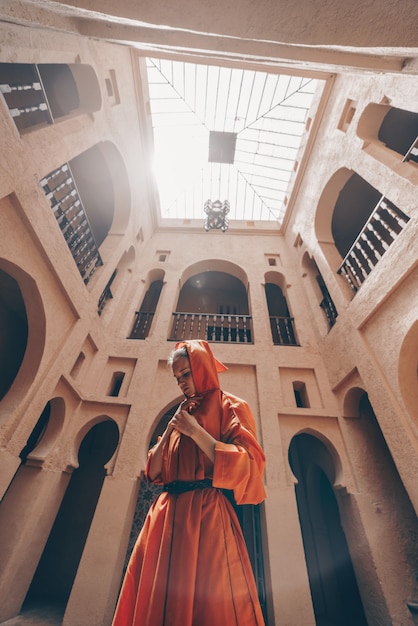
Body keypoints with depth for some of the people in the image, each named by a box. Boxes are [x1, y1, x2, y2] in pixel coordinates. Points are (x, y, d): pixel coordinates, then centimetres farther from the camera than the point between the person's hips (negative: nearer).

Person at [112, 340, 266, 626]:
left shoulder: (230, 406, -3)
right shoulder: (181, 415, 15)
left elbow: (246, 466, -15)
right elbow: (153, 472, 13)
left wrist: (195, 431, -16)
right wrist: (170, 428, -2)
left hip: (207, 514, -6)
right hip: (167, 516, 7)